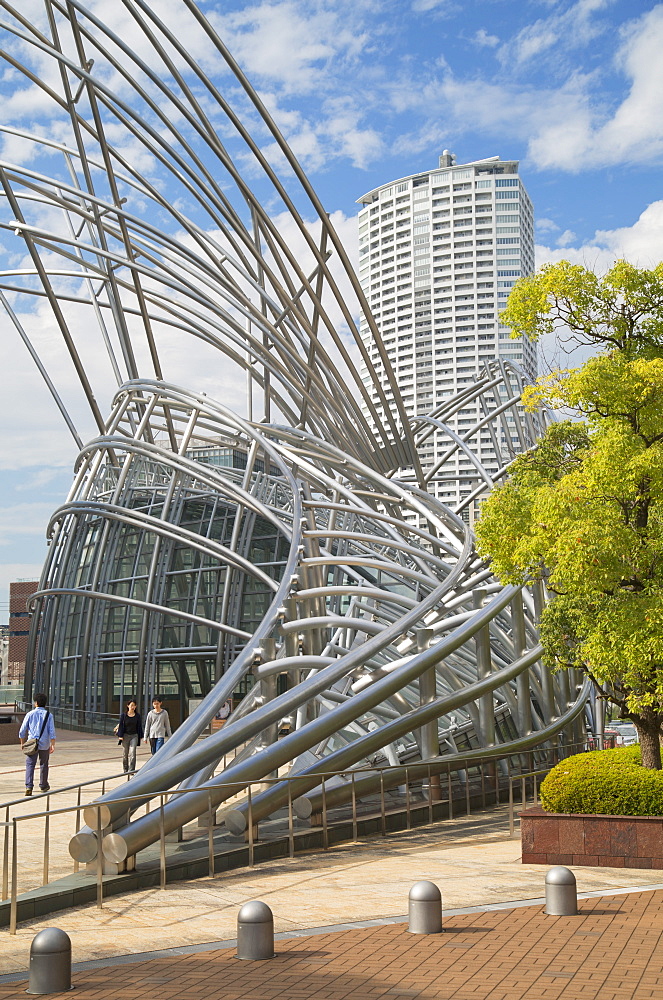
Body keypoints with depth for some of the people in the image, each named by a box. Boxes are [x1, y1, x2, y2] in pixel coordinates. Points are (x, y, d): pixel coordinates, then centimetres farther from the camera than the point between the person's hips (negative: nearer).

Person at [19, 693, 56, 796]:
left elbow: (22, 731, 2)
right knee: (43, 765, 16)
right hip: (44, 745, 1)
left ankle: (28, 786, -20)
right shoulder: (48, 715, 0)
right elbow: (52, 731, -8)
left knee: (30, 765, -3)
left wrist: (22, 743, 14)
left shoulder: (30, 714, 1)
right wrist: (52, 745, -6)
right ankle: (43, 786, 29)